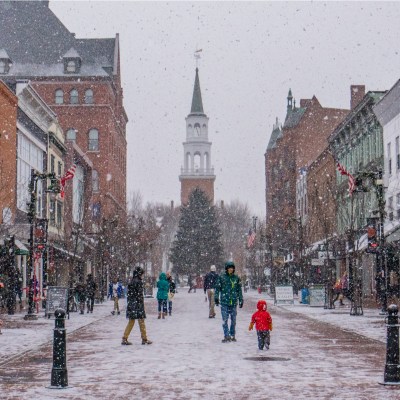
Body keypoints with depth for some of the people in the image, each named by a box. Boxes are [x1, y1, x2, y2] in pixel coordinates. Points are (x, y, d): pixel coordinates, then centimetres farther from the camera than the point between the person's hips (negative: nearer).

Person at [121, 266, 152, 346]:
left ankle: (124, 339, 7)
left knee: (131, 322, 11)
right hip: (137, 304, -8)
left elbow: (129, 294, 13)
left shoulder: (131, 282, 11)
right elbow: (140, 295, -16)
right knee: (141, 321, 3)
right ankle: (144, 339, 10)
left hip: (130, 304, 8)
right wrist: (142, 305, -12)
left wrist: (129, 303, 16)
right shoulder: (139, 282, -13)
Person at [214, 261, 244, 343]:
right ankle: (226, 336, -3)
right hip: (224, 302, -2)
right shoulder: (221, 278, 0)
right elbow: (217, 288, 3)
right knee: (225, 320, -7)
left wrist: (241, 300, 12)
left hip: (234, 302, 2)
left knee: (233, 320, 8)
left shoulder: (236, 278, 7)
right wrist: (216, 298, -4)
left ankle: (232, 336, 17)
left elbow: (239, 290, 13)